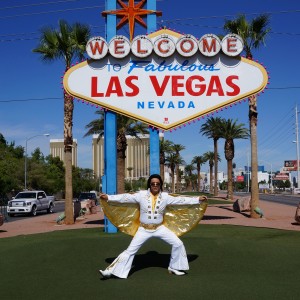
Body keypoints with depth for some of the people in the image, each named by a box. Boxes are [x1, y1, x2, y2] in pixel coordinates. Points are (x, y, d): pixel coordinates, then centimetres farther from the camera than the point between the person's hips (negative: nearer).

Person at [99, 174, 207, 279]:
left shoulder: (165, 197, -6)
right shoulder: (142, 195, -11)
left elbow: (180, 200, -2)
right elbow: (126, 197, -13)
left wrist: (198, 199, -5)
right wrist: (108, 197, -21)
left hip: (159, 228, 2)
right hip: (144, 229, -2)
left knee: (178, 244, -3)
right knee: (130, 250, -2)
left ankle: (173, 267, 18)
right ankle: (111, 271, 5)